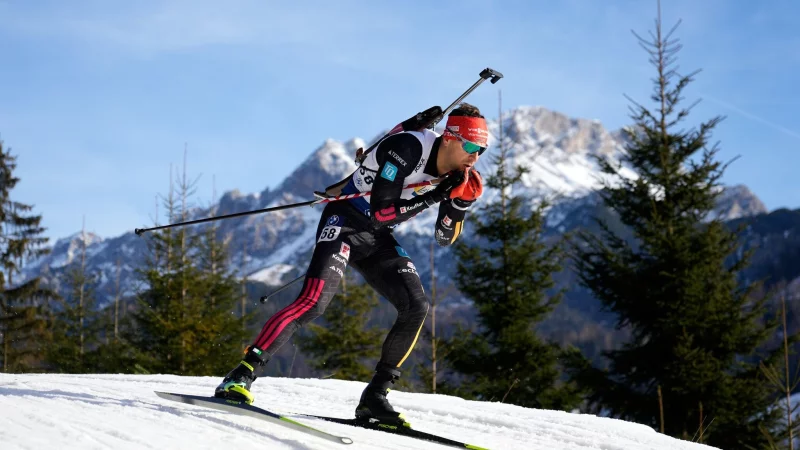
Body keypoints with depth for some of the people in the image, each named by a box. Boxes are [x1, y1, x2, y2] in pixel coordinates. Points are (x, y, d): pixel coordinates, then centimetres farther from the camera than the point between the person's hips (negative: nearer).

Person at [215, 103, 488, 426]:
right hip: (345, 222, -7)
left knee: (417, 307, -9)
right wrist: (436, 195, -30)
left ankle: (374, 396, 0)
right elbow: (380, 212, -27)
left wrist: (461, 202, -12)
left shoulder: (456, 172, -1)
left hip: (377, 240, 7)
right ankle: (240, 376, -23)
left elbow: (445, 239, 6)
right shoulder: (408, 148, -24)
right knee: (314, 301, -25)